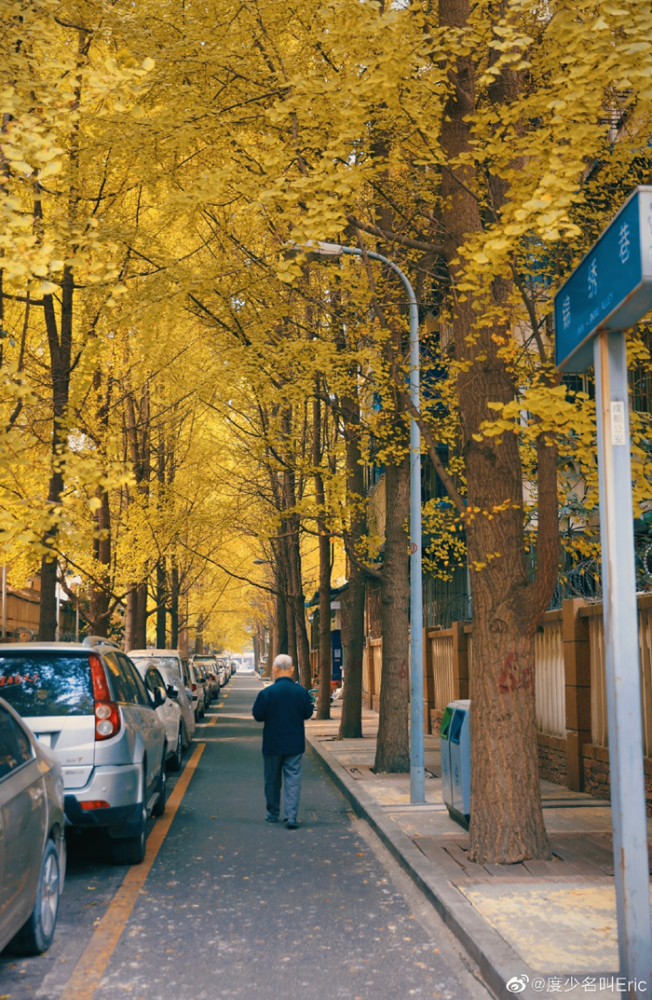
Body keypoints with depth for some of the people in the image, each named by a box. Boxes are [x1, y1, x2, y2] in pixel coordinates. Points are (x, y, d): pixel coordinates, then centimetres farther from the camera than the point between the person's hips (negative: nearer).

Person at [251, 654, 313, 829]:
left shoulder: (266, 693, -14)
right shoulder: (301, 691, -8)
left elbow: (258, 715, -7)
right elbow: (308, 714, 3)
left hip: (272, 744, -1)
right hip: (294, 745, 1)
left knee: (272, 780, 14)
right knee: (293, 779, 4)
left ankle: (273, 814, 24)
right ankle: (292, 816, -3)